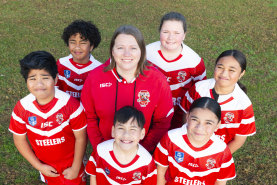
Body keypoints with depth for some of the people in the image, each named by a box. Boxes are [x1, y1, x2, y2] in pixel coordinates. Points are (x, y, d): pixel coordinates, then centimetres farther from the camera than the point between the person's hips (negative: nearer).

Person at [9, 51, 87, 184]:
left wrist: (75, 169, -10)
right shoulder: (21, 108, -16)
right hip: (47, 167, 3)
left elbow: (80, 138, -15)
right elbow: (19, 140, -4)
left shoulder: (70, 104, -24)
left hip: (70, 164, -2)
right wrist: (39, 166, -5)